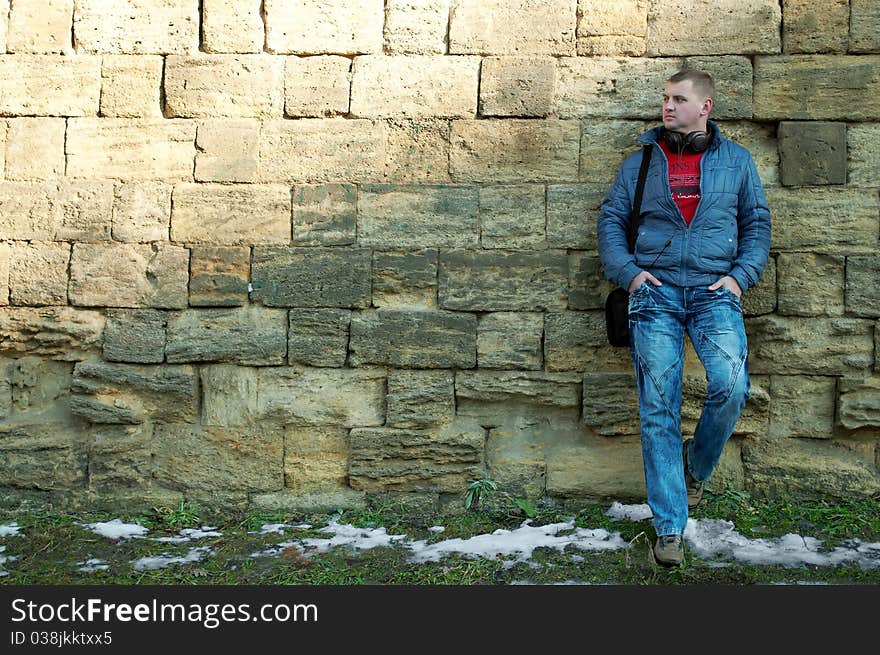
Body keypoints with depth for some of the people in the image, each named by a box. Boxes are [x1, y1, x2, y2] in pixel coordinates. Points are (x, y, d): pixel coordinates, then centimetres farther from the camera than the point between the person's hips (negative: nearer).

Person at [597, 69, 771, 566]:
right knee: (658, 406, -6)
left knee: (731, 386, -22)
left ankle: (696, 465, 10)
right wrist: (628, 271, -2)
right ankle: (670, 526, -1)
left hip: (714, 291, 0)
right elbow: (611, 218, 13)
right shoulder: (642, 161, 14)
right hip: (656, 291, 0)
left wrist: (741, 275, -1)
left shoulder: (736, 160, 15)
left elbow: (757, 222, 14)